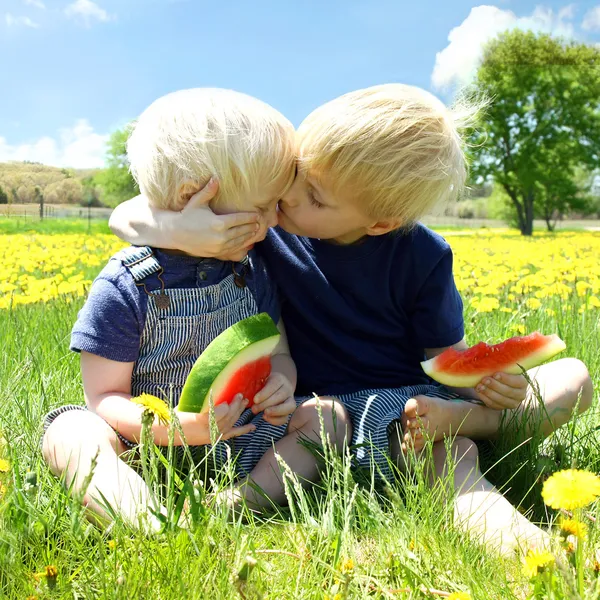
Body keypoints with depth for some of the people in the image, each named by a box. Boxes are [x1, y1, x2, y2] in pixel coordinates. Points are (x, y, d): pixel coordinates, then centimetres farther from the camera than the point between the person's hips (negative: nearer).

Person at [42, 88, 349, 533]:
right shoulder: (124, 287, -13)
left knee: (328, 414, -14)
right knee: (69, 431, -27)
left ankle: (246, 500, -34)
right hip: (148, 454, -3)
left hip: (244, 444, 4)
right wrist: (178, 428, -29)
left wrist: (281, 384, -17)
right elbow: (105, 397, -11)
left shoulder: (250, 270, 2)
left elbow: (278, 354, 9)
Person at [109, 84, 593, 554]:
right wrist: (174, 230, -35)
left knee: (573, 377, -12)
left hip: (422, 395, 3)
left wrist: (489, 380, -27)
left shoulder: (423, 258, -13)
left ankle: (446, 422, -29)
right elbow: (124, 217, -10)